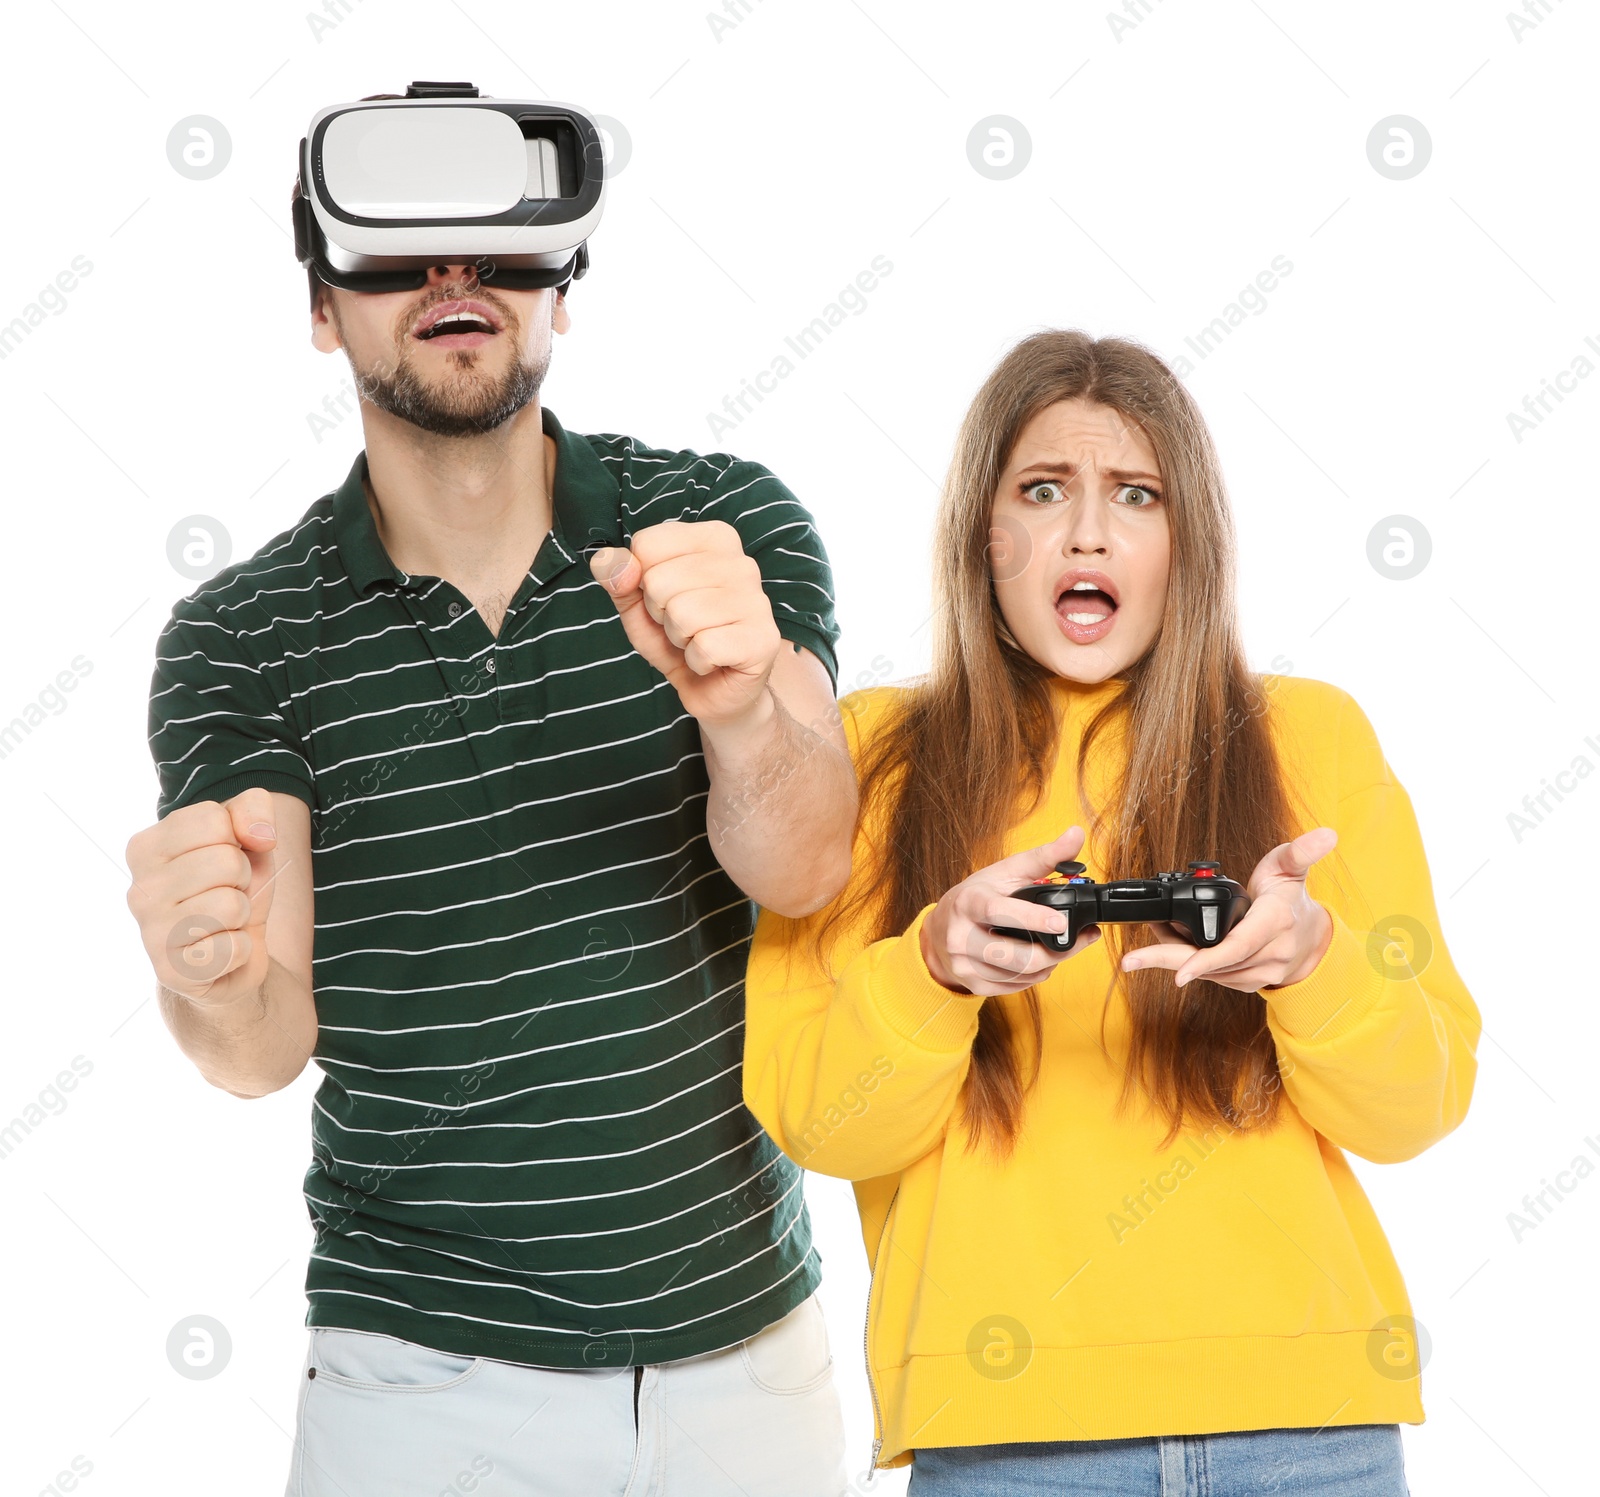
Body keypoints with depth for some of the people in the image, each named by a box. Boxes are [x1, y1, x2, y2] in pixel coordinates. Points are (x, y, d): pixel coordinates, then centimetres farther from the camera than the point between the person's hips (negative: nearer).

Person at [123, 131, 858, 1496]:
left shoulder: (727, 523, -5)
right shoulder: (240, 638, -7)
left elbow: (802, 867, -18)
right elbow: (267, 1050, -14)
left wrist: (740, 708, -40)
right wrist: (215, 978, -38)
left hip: (745, 1336, 1)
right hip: (425, 1371, -1)